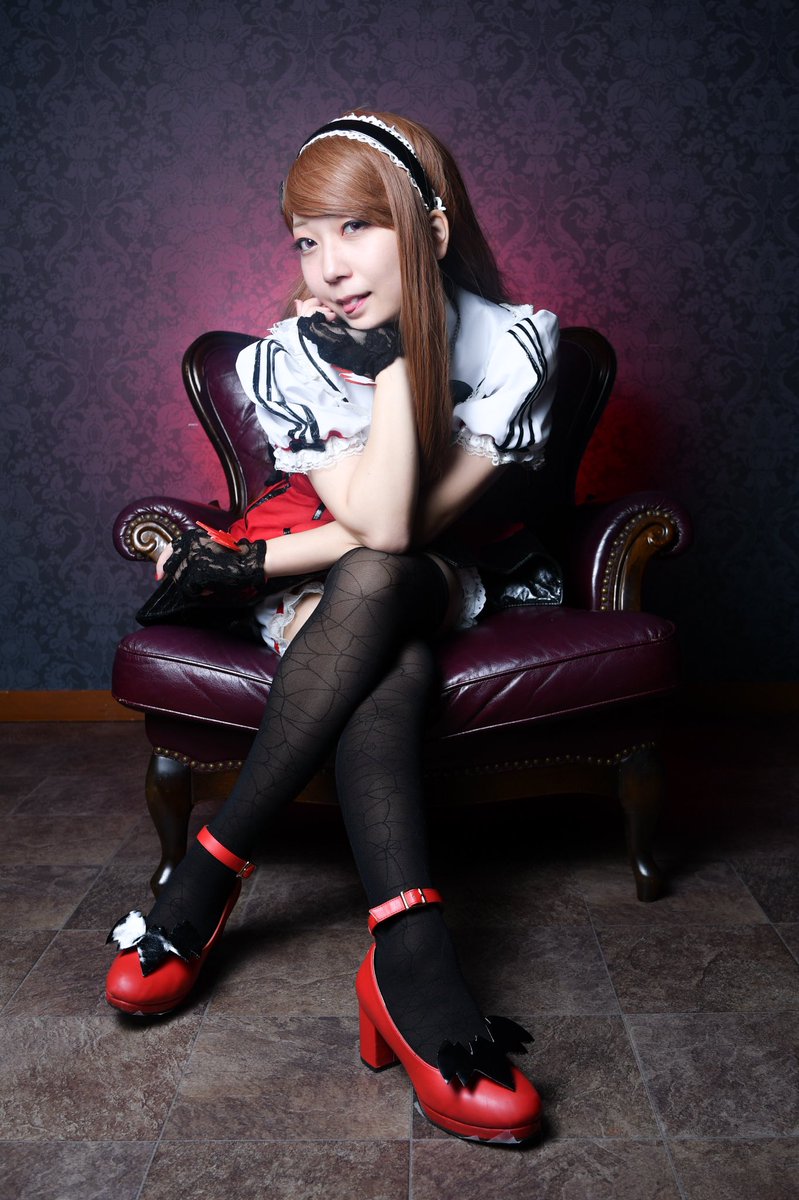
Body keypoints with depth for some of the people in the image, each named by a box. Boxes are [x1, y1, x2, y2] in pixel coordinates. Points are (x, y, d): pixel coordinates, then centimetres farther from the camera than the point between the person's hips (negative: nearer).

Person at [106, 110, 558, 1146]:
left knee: (367, 592, -36)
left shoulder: (511, 345, -16)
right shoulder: (285, 359, -14)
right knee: (382, 650, -36)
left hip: (446, 582, 0)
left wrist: (252, 562, -23)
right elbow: (373, 522, -25)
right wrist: (393, 356, -28)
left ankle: (211, 871, -31)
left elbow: (406, 527, -21)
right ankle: (410, 960, -36)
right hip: (320, 587, 0)